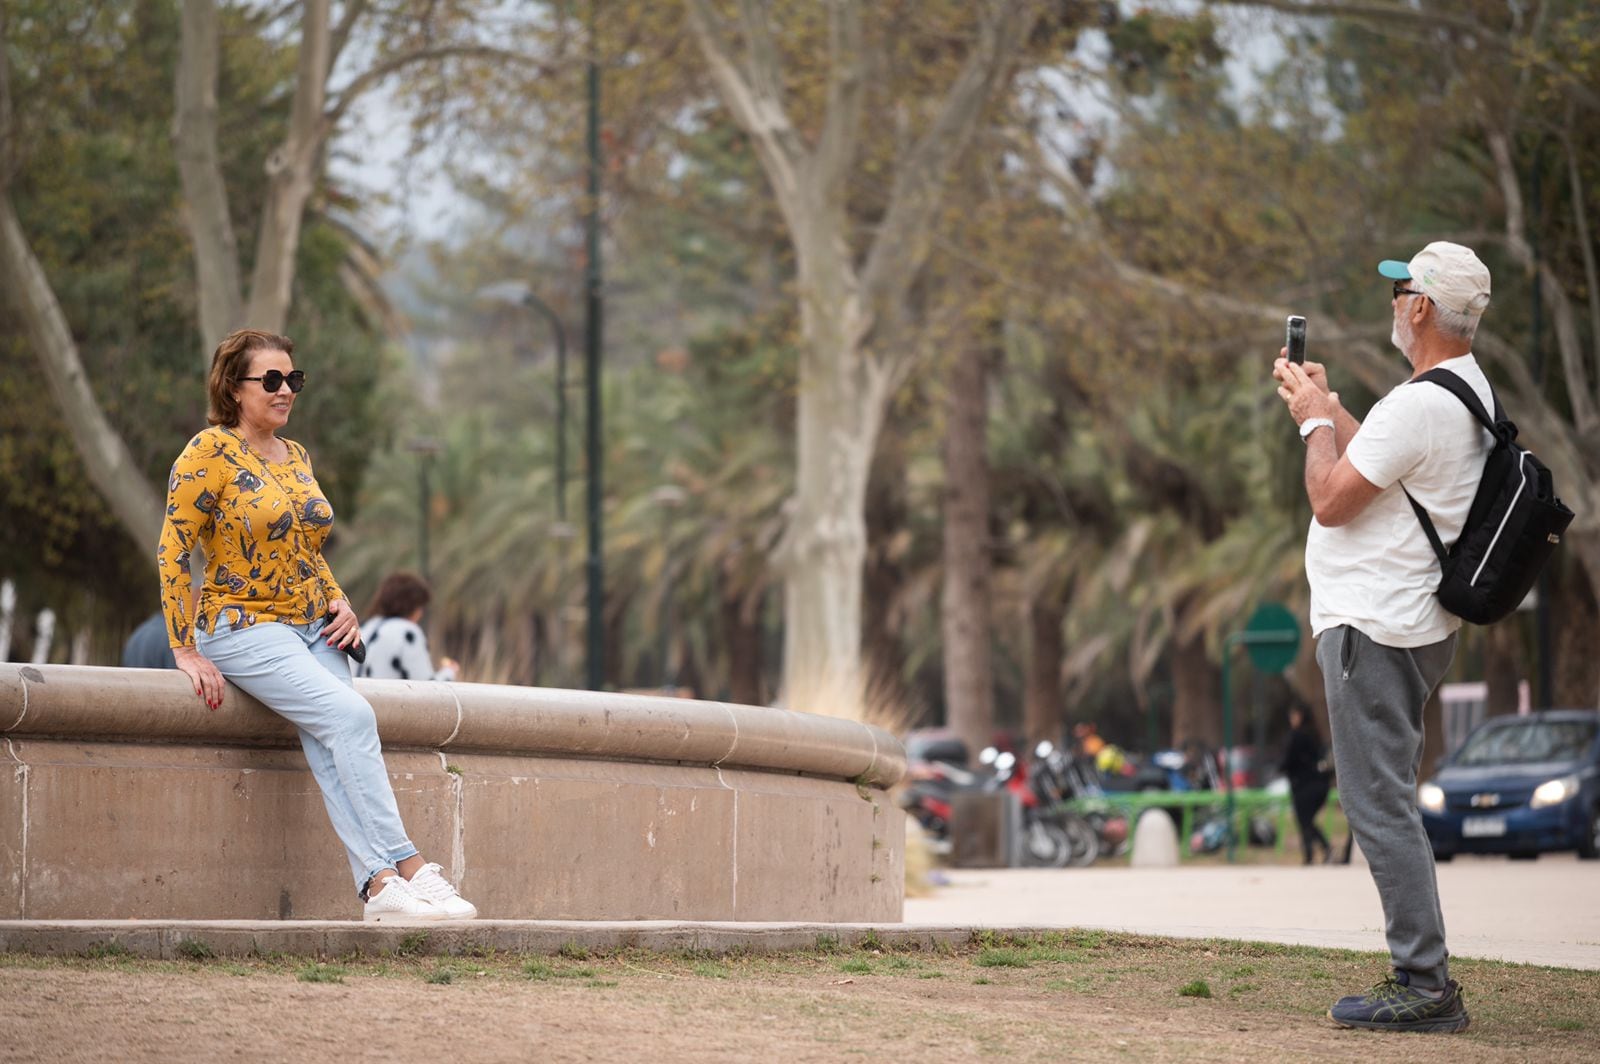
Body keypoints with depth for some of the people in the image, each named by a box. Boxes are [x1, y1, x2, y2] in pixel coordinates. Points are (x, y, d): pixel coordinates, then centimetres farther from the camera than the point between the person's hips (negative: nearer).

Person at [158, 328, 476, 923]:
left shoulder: (296, 457, 16)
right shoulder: (212, 452, -5)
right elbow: (172, 554, -8)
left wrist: (339, 604, 8)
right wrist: (187, 652, -13)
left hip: (312, 628, 6)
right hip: (244, 627, -6)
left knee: (331, 749, -19)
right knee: (349, 714, -27)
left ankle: (378, 884, -32)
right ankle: (406, 867, -28)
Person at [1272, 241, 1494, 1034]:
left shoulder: (1419, 404, -21)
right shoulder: (1469, 392, 14)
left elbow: (1331, 501, -17)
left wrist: (1317, 419, -2)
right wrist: (1323, 407, 27)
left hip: (1374, 629, -11)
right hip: (1415, 627, 11)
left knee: (1378, 803, -9)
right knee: (1385, 802, 14)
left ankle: (1425, 983, -11)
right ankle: (1421, 984, 14)